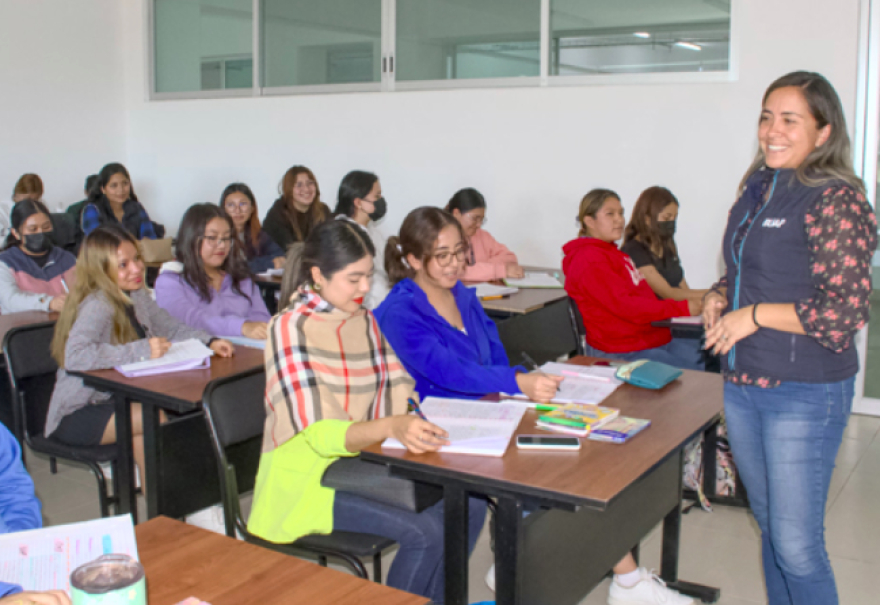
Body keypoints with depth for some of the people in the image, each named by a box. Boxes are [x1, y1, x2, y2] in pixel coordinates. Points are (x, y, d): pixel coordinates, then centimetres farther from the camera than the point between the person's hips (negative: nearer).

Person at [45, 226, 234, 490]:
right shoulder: (96, 306, -22)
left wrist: (209, 342, -6)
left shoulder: (137, 296, 3)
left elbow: (172, 328, 12)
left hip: (112, 400, 7)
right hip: (76, 414, -7)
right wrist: (141, 351, -37)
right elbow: (75, 357, -37)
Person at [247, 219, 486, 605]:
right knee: (425, 532, -24)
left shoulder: (365, 321, 6)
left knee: (468, 503, -10)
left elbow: (397, 393, 4)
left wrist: (414, 426, -19)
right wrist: (391, 427, -40)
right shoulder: (290, 328, -16)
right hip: (307, 478, -7)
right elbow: (317, 432, -24)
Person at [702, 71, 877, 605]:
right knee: (770, 527, 19)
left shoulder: (835, 199, -14)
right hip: (743, 383, 8)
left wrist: (754, 315, -18)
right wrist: (721, 296, 4)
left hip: (805, 393, -8)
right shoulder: (757, 190, 10)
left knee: (797, 546, -1)